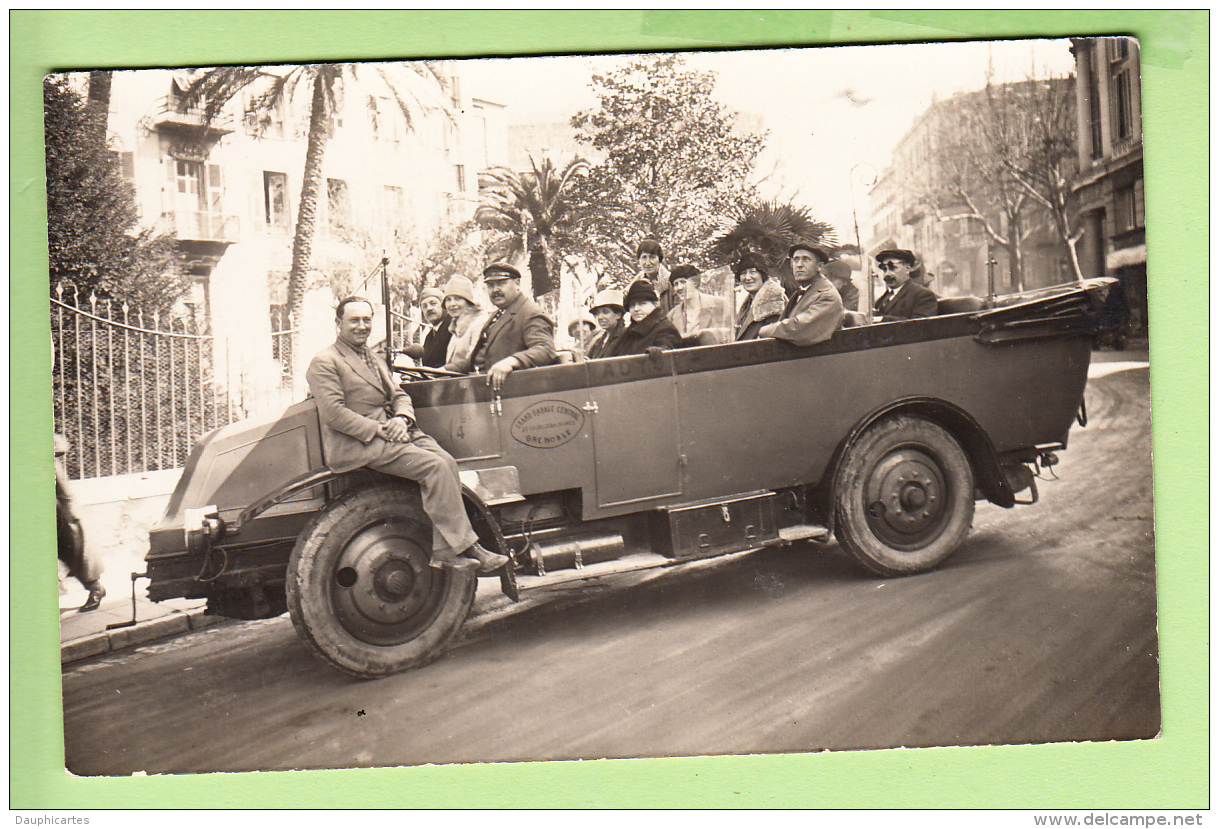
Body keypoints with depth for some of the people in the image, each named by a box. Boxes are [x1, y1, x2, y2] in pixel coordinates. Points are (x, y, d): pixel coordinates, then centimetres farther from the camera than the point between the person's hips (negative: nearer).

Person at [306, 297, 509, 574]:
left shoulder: (373, 360, 26)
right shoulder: (324, 363, -2)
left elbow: (399, 395, 19)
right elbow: (333, 413, -13)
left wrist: (402, 418, -5)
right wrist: (378, 430, -19)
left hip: (394, 431, 8)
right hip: (356, 445, -8)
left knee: (447, 461, -18)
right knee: (434, 466, -24)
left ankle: (443, 550, -17)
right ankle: (464, 546, -19)